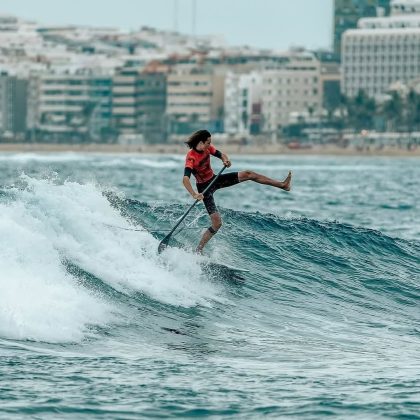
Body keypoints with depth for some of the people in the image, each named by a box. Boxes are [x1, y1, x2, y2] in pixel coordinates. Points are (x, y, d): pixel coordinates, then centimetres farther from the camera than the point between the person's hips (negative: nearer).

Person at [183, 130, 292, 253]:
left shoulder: (207, 148, -9)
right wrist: (194, 194, -56)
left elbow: (221, 154, 3)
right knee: (217, 223, -14)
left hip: (214, 179, 7)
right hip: (204, 187, -7)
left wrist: (225, 160, -23)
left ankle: (282, 185, 14)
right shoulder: (191, 157, -30)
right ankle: (198, 250, -2)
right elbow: (185, 179, -40)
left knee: (248, 174, 5)